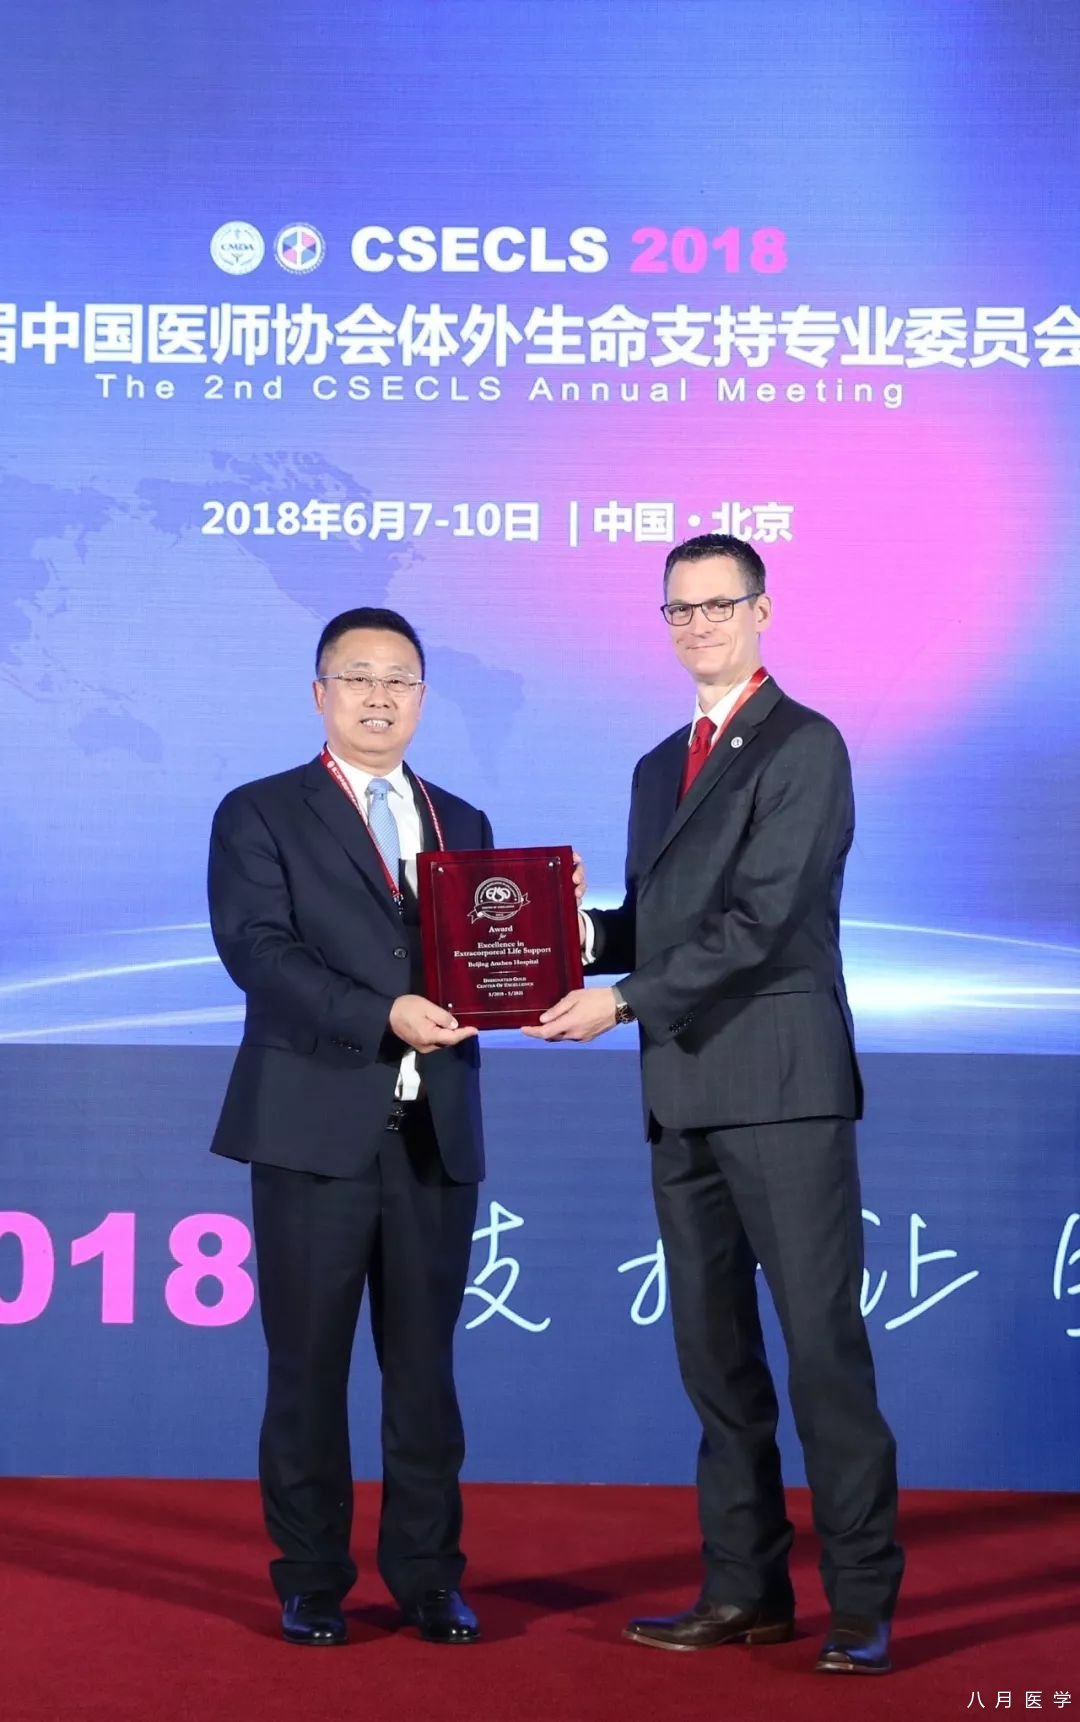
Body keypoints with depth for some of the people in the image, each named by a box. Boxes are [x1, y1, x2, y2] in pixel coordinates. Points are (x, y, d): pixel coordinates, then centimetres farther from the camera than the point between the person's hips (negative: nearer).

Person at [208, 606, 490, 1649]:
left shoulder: (463, 826, 17)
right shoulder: (259, 815, 3)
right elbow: (256, 952, -11)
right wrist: (382, 1016, -21)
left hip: (435, 1133, 4)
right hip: (316, 1128, -3)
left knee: (425, 1365, 7)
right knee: (308, 1366, 3)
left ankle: (427, 1577, 15)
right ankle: (311, 1582, 13)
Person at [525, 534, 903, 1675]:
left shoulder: (804, 746, -4)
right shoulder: (659, 767, 20)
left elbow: (760, 919, -14)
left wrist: (624, 1003, -16)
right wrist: (574, 933, 2)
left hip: (781, 1083, -8)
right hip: (682, 1091, 8)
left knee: (823, 1344, -7)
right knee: (714, 1353, 9)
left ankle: (862, 1602, -2)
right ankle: (744, 1590, 16)